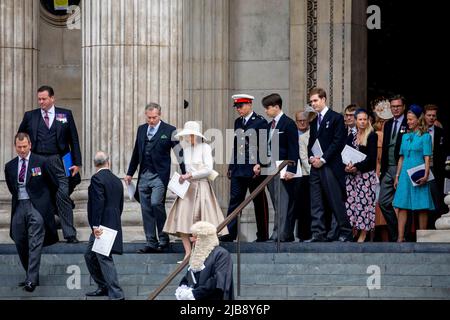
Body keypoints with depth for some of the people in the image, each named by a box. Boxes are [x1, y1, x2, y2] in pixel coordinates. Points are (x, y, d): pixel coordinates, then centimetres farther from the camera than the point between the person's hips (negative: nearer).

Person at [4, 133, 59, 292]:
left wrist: (45, 200, 16)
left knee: (35, 244, -13)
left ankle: (32, 279, -19)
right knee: (20, 243, 6)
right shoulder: (10, 166, 9)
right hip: (19, 207, 5)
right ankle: (30, 276, 20)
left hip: (36, 207, -5)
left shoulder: (40, 162, -3)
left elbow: (54, 183, 7)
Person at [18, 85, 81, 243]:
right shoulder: (30, 116, 9)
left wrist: (77, 162, 2)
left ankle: (70, 234, -3)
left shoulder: (65, 115, 7)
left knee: (63, 197, -6)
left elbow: (74, 139, 8)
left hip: (59, 163, -1)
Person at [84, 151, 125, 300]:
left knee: (104, 259, -8)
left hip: (102, 226, -9)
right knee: (90, 256, 20)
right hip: (114, 225, 9)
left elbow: (98, 203, -19)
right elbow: (120, 205, 18)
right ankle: (103, 287, 25)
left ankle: (116, 294, -12)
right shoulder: (117, 181, 14)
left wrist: (96, 225, -20)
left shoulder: (97, 178, -10)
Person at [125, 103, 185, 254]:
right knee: (146, 209, 5)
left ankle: (163, 239, -4)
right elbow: (136, 153, 19)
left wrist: (184, 172, -10)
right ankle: (151, 243, 10)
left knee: (156, 203, -19)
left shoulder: (169, 130, -3)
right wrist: (130, 173, 18)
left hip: (159, 175, -6)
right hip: (144, 175, 6)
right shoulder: (141, 129, 13)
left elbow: (179, 152, -3)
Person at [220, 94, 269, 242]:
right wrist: (231, 167, 15)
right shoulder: (238, 122, 14)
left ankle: (263, 234, 9)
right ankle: (230, 233, -2)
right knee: (234, 200, 0)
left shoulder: (260, 122, -6)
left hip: (254, 169, -6)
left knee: (259, 202, 3)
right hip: (238, 169, 6)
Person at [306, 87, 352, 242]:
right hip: (316, 166, 7)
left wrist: (323, 159, -13)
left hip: (330, 166, -7)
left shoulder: (336, 118, -3)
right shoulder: (314, 121, 19)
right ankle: (318, 234, 3)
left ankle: (345, 232, 2)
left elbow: (338, 142, -10)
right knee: (316, 203, 2)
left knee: (336, 202, -5)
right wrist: (311, 157, 1)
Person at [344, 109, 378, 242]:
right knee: (351, 201, -2)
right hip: (351, 175, 5)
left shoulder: (372, 136, 0)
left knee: (364, 202, -8)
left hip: (366, 174, -5)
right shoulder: (351, 137, 15)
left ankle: (363, 235, -7)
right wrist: (347, 166, -10)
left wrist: (357, 166, -17)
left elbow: (371, 157, -8)